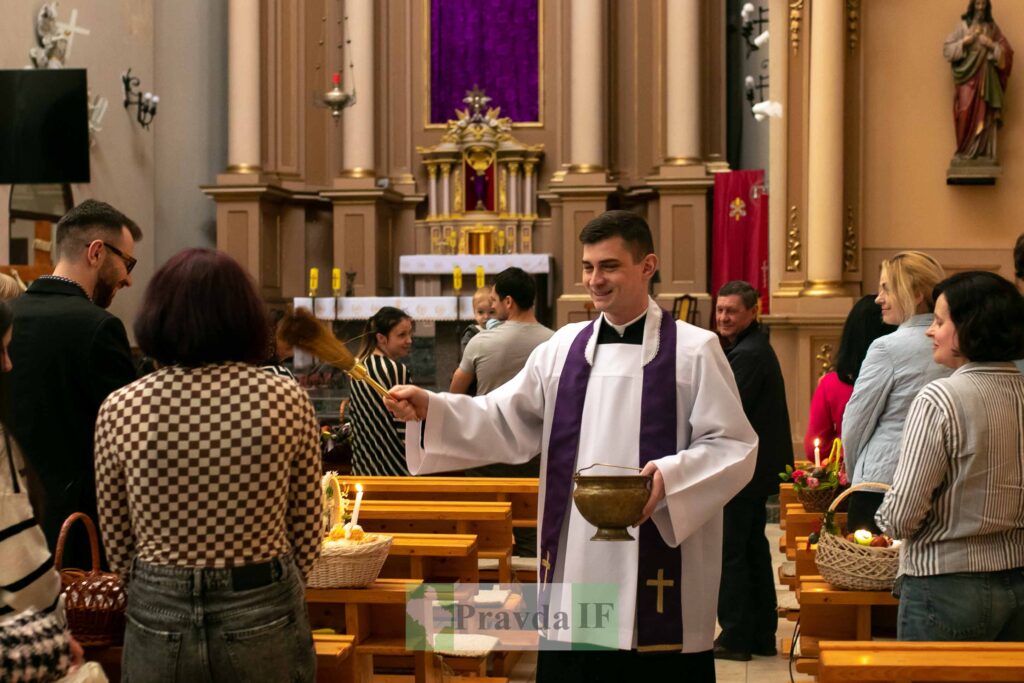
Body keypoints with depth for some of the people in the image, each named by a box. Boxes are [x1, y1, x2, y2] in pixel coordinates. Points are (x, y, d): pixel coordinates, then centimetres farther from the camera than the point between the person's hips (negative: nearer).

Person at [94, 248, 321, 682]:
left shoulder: (119, 408, -7)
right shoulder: (287, 400, -10)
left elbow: (117, 543, 2)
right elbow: (306, 532, -1)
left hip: (158, 619, 1)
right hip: (264, 618, 0)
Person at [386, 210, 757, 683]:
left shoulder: (694, 350, -2)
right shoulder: (562, 348, 11)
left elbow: (735, 448, -5)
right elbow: (504, 421, 8)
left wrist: (671, 476, -23)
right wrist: (430, 408, -6)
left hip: (658, 573, -4)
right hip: (575, 566, 4)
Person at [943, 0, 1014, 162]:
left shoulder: (993, 27, 10)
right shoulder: (963, 26, 5)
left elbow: (1006, 52, 7)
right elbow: (947, 49, 0)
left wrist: (992, 45, -10)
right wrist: (964, 42, -14)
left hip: (986, 77, 1)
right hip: (968, 75, -1)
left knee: (985, 114, -4)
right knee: (967, 113, -10)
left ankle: (984, 152, -4)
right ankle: (964, 151, -5)